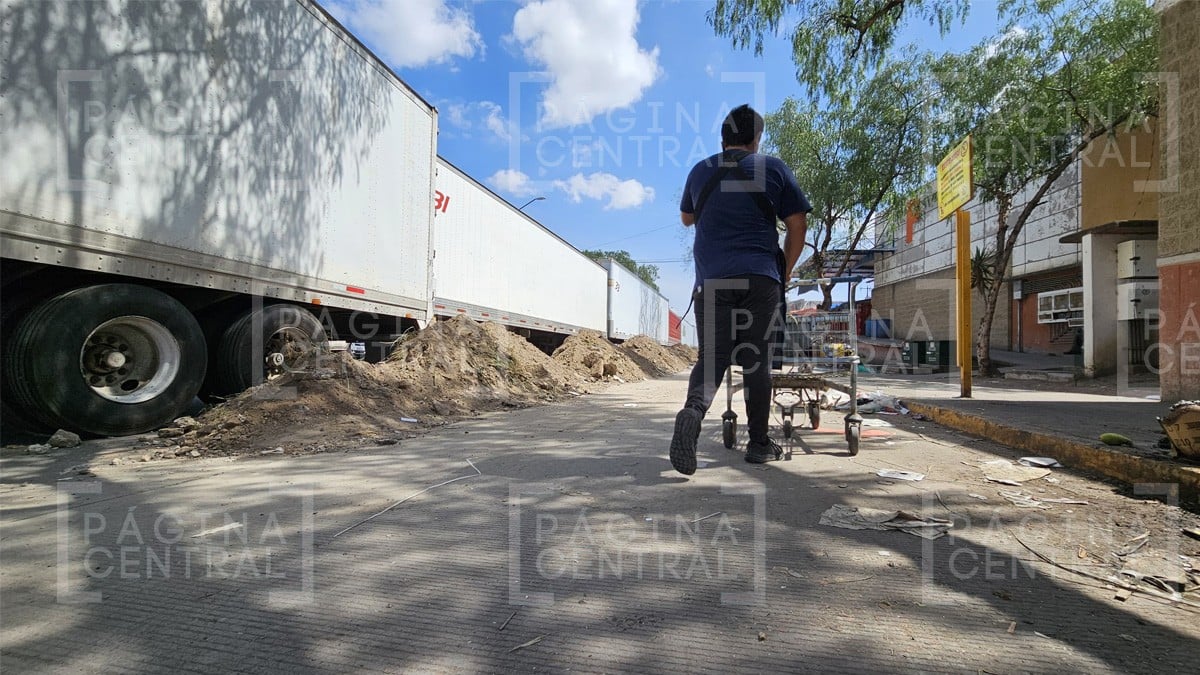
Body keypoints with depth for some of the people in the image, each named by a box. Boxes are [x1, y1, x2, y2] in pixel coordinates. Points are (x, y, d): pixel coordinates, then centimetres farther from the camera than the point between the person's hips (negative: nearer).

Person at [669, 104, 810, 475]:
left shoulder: (700, 171, 14)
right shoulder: (773, 168, 7)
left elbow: (686, 218, 30)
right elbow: (797, 226, 5)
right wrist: (784, 273, 13)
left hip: (711, 280, 2)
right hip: (760, 278, -1)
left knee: (711, 357, 2)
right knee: (757, 360, 5)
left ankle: (692, 411, -27)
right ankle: (759, 442, 10)